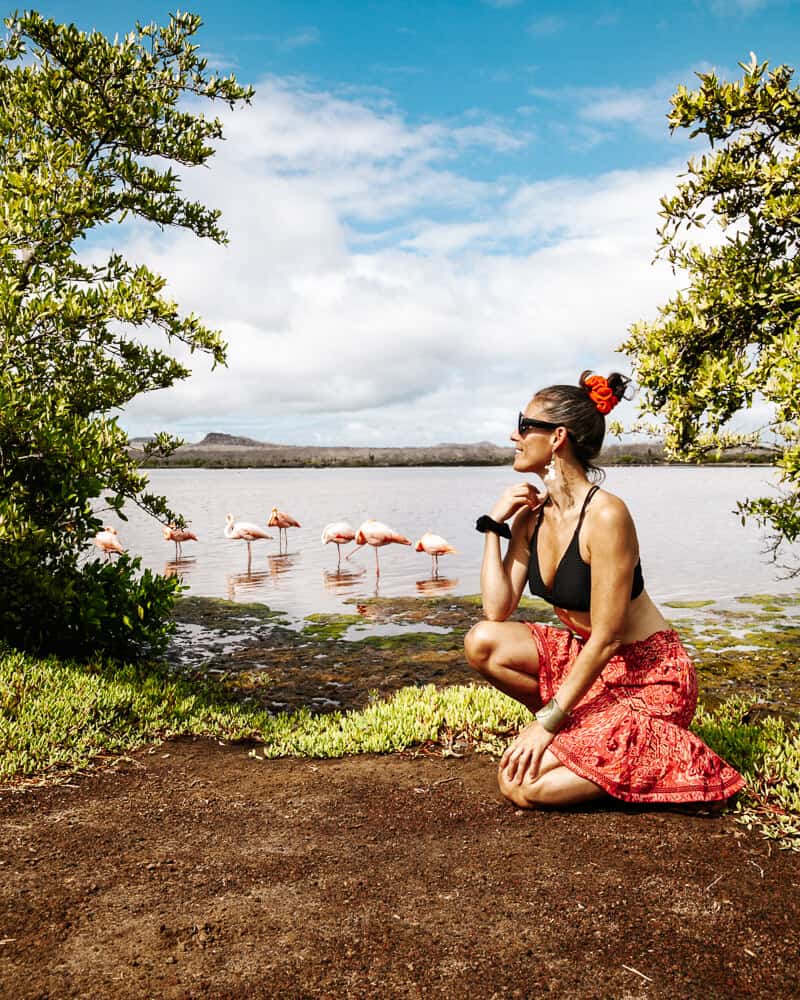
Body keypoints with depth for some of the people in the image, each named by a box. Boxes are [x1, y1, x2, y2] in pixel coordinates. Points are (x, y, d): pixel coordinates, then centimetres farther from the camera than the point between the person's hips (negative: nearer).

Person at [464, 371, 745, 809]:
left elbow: (606, 639, -24)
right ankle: (577, 731, 5)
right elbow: (497, 611, -6)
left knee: (521, 783, -17)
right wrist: (494, 525, -9)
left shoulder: (606, 515, -25)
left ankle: (662, 759, 1)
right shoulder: (532, 513, -2)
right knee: (482, 642, -12)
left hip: (648, 678, -7)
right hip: (584, 657, 8)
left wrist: (547, 722, -21)